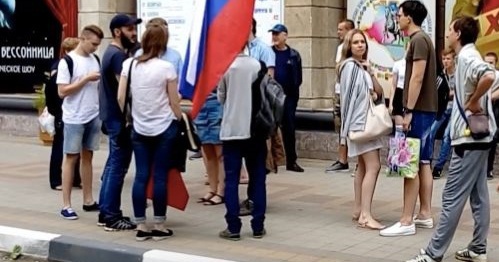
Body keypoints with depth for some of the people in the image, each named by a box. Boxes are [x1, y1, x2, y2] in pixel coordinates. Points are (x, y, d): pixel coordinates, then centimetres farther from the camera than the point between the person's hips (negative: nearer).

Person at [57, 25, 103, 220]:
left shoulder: (95, 59, 10)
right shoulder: (68, 61, -10)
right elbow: (62, 91, -15)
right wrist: (86, 79, -17)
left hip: (93, 116, 6)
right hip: (74, 119, -6)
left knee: (87, 157, 12)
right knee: (71, 158, 0)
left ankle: (88, 201, 19)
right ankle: (66, 205, 5)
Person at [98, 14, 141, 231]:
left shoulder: (112, 52, 16)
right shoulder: (118, 55, -16)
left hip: (112, 116, 11)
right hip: (119, 118, -11)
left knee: (113, 164, 14)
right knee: (118, 167, -7)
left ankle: (106, 212, 19)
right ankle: (112, 217, -3)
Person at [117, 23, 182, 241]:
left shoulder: (129, 64, 0)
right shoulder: (166, 67, -10)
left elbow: (120, 98, 1)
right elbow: (174, 102, -5)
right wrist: (180, 121, 9)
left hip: (139, 129, 3)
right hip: (164, 128, -3)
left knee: (141, 176, 6)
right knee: (160, 177, 2)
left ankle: (141, 227, 9)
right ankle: (159, 227, 8)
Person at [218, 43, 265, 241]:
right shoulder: (257, 65, -2)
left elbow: (220, 98, 2)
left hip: (232, 129, -1)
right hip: (255, 129, 2)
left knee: (232, 180, 3)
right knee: (258, 178, 9)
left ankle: (233, 227, 1)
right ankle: (258, 226, 10)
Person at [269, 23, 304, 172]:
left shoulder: (294, 55, 6)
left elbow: (298, 78, 7)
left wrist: (293, 91, -2)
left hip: (288, 97, 1)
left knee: (289, 129, 7)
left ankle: (291, 161, 15)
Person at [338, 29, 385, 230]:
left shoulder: (363, 66, 15)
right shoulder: (350, 66, -11)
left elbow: (379, 92, 11)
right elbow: (348, 98, -13)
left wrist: (370, 73, -5)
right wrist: (346, 128, -15)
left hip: (368, 123, 10)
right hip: (360, 124, -10)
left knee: (363, 167, 11)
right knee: (373, 167, -15)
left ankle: (359, 210, 16)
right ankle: (365, 215, -19)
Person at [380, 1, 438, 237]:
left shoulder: (418, 40, -13)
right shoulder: (422, 39, 17)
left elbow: (417, 78, -20)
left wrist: (408, 111, -20)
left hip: (419, 110, -10)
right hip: (425, 109, 10)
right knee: (423, 163, 12)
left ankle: (406, 221, -8)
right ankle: (425, 214, 17)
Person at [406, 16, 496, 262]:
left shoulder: (466, 57, -15)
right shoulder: (469, 56, 15)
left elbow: (489, 76, -34)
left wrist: (473, 102, -22)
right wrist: (475, 101, 6)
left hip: (470, 136, -10)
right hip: (477, 134, 10)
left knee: (452, 198, -8)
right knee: (478, 195, 12)